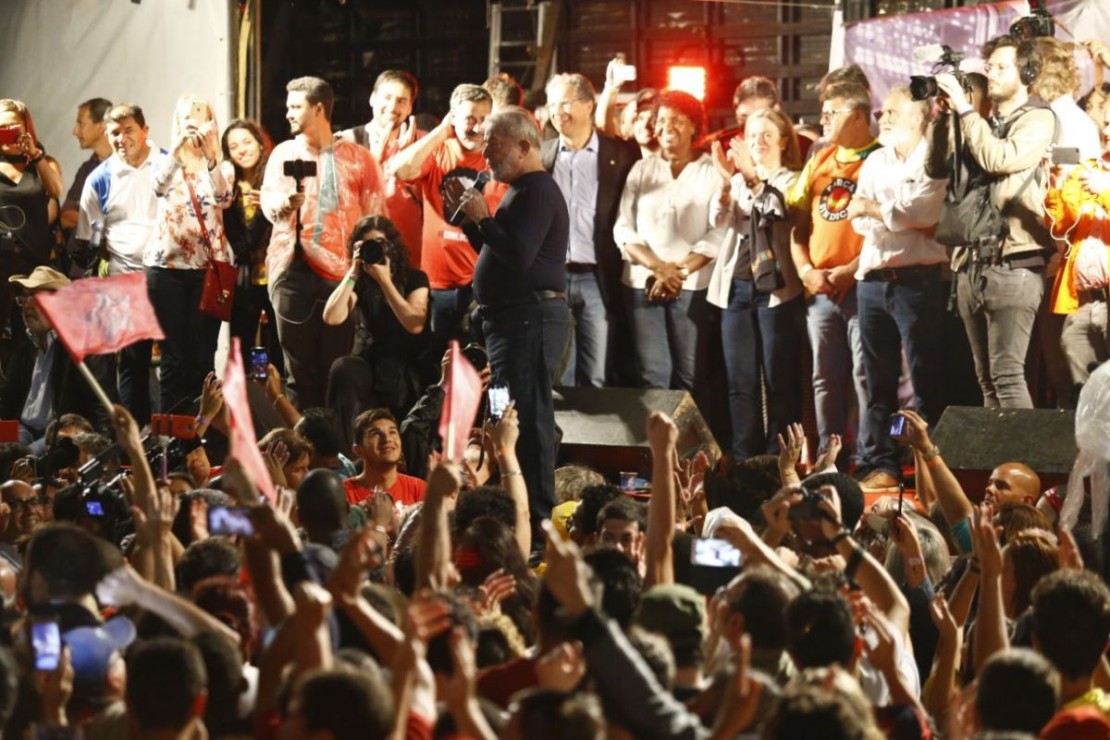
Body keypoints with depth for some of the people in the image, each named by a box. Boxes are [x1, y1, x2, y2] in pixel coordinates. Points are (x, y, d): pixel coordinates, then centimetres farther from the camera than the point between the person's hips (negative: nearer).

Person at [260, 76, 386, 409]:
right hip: (293, 270, 2)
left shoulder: (357, 157, 5)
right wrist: (283, 203, -22)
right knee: (298, 368, 5)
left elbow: (376, 218, 2)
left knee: (338, 369, 0)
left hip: (341, 272, -2)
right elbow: (268, 201, 2)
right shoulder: (283, 153, 13)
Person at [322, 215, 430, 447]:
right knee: (343, 368, -33)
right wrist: (353, 273, -10)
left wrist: (384, 280, -16)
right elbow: (332, 318, -9)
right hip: (369, 365, 2)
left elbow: (415, 325, -17)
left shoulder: (415, 278, 2)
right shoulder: (361, 282, 8)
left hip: (406, 370, -2)